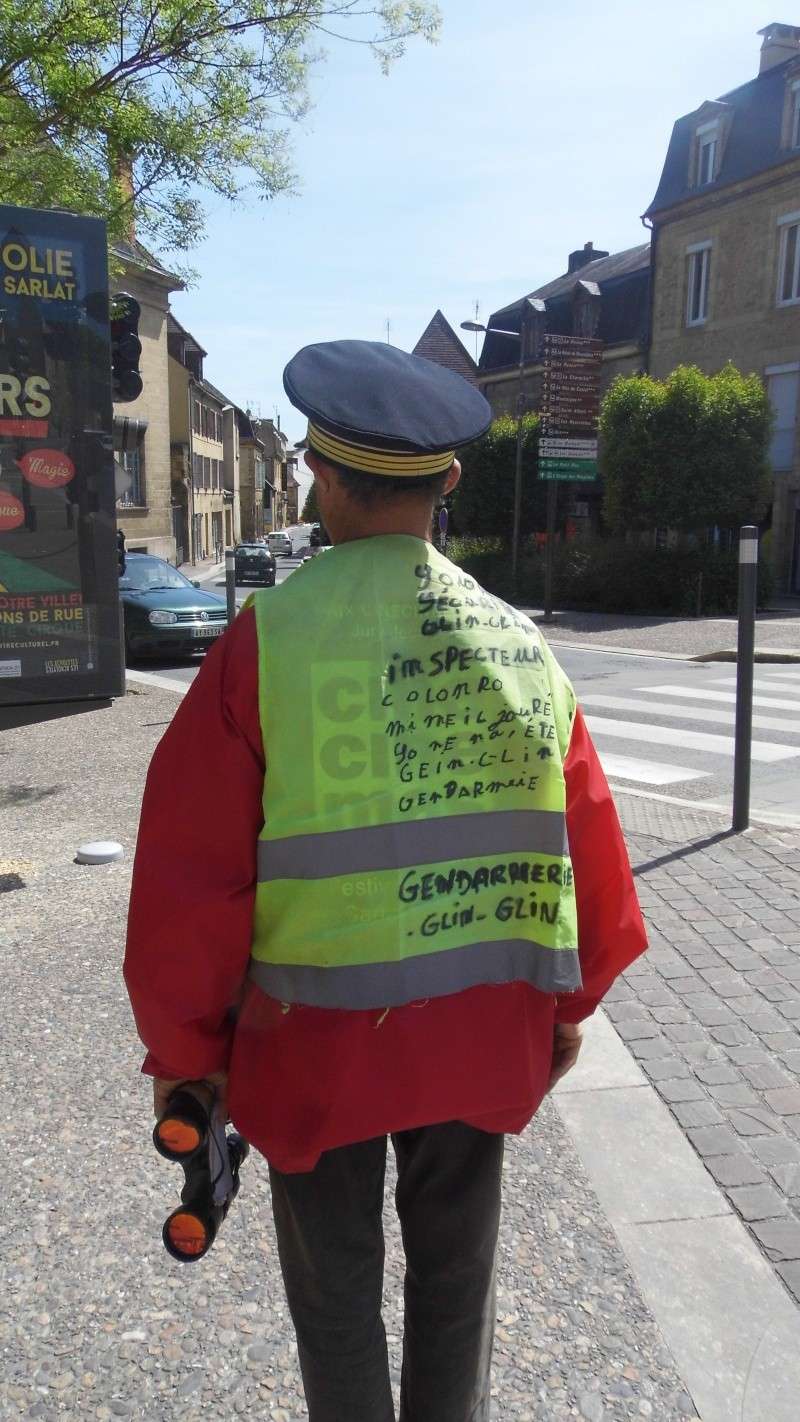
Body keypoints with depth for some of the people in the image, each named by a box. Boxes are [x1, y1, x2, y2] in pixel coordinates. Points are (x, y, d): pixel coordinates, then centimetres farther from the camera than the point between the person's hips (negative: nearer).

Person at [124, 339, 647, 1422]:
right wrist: (571, 1005, 16)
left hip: (318, 1045, -3)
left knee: (335, 1296, 20)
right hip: (482, 1036, 4)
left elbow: (191, 874, -13)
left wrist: (181, 1047, 1)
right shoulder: (524, 644, -5)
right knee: (456, 1282, 24)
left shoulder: (269, 639, -16)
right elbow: (590, 847, 2)